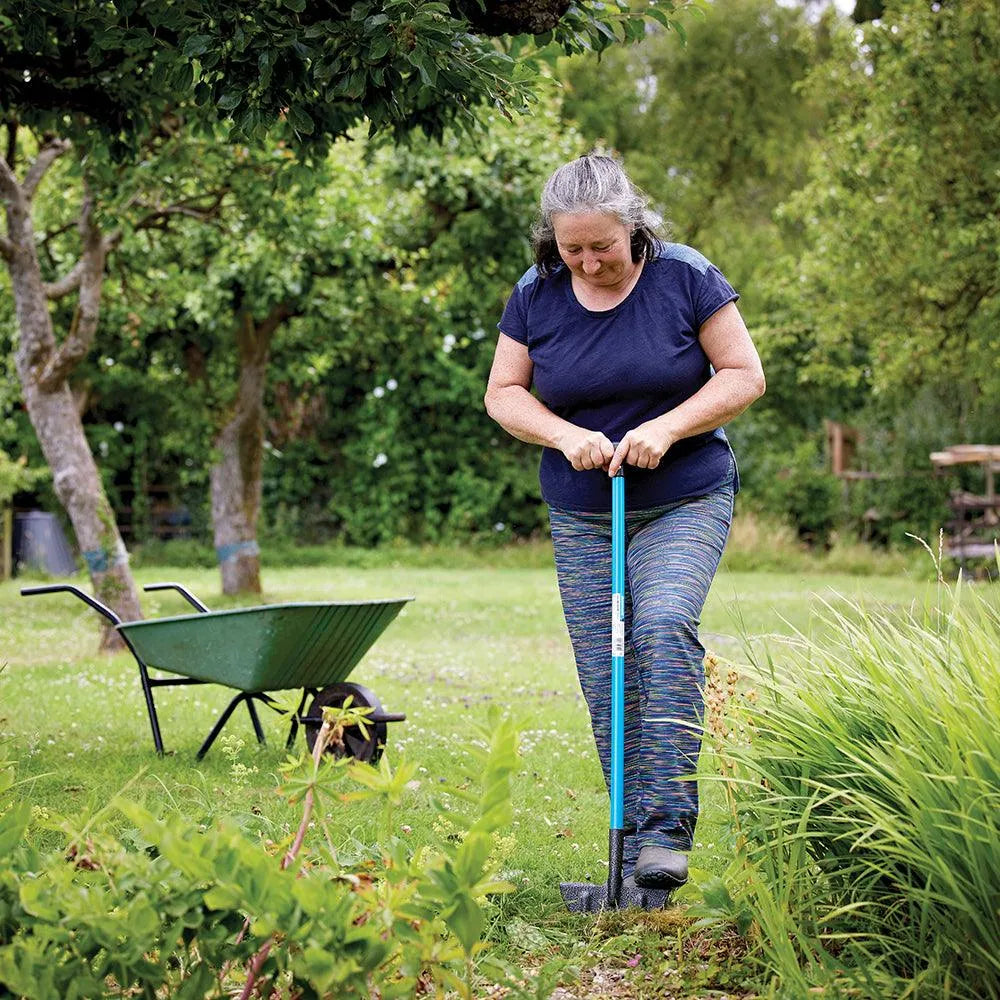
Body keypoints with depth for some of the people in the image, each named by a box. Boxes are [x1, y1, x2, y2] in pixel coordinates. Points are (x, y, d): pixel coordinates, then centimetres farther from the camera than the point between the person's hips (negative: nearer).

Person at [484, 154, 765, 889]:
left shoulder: (684, 277, -7)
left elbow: (744, 375, -5)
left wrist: (664, 427, -18)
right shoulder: (537, 296, 1)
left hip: (684, 503, -3)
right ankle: (633, 849, 8)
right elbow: (504, 393, 6)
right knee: (605, 681, 1)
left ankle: (668, 828, -25)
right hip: (582, 517, 3)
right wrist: (566, 436, -13)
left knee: (665, 629, -26)